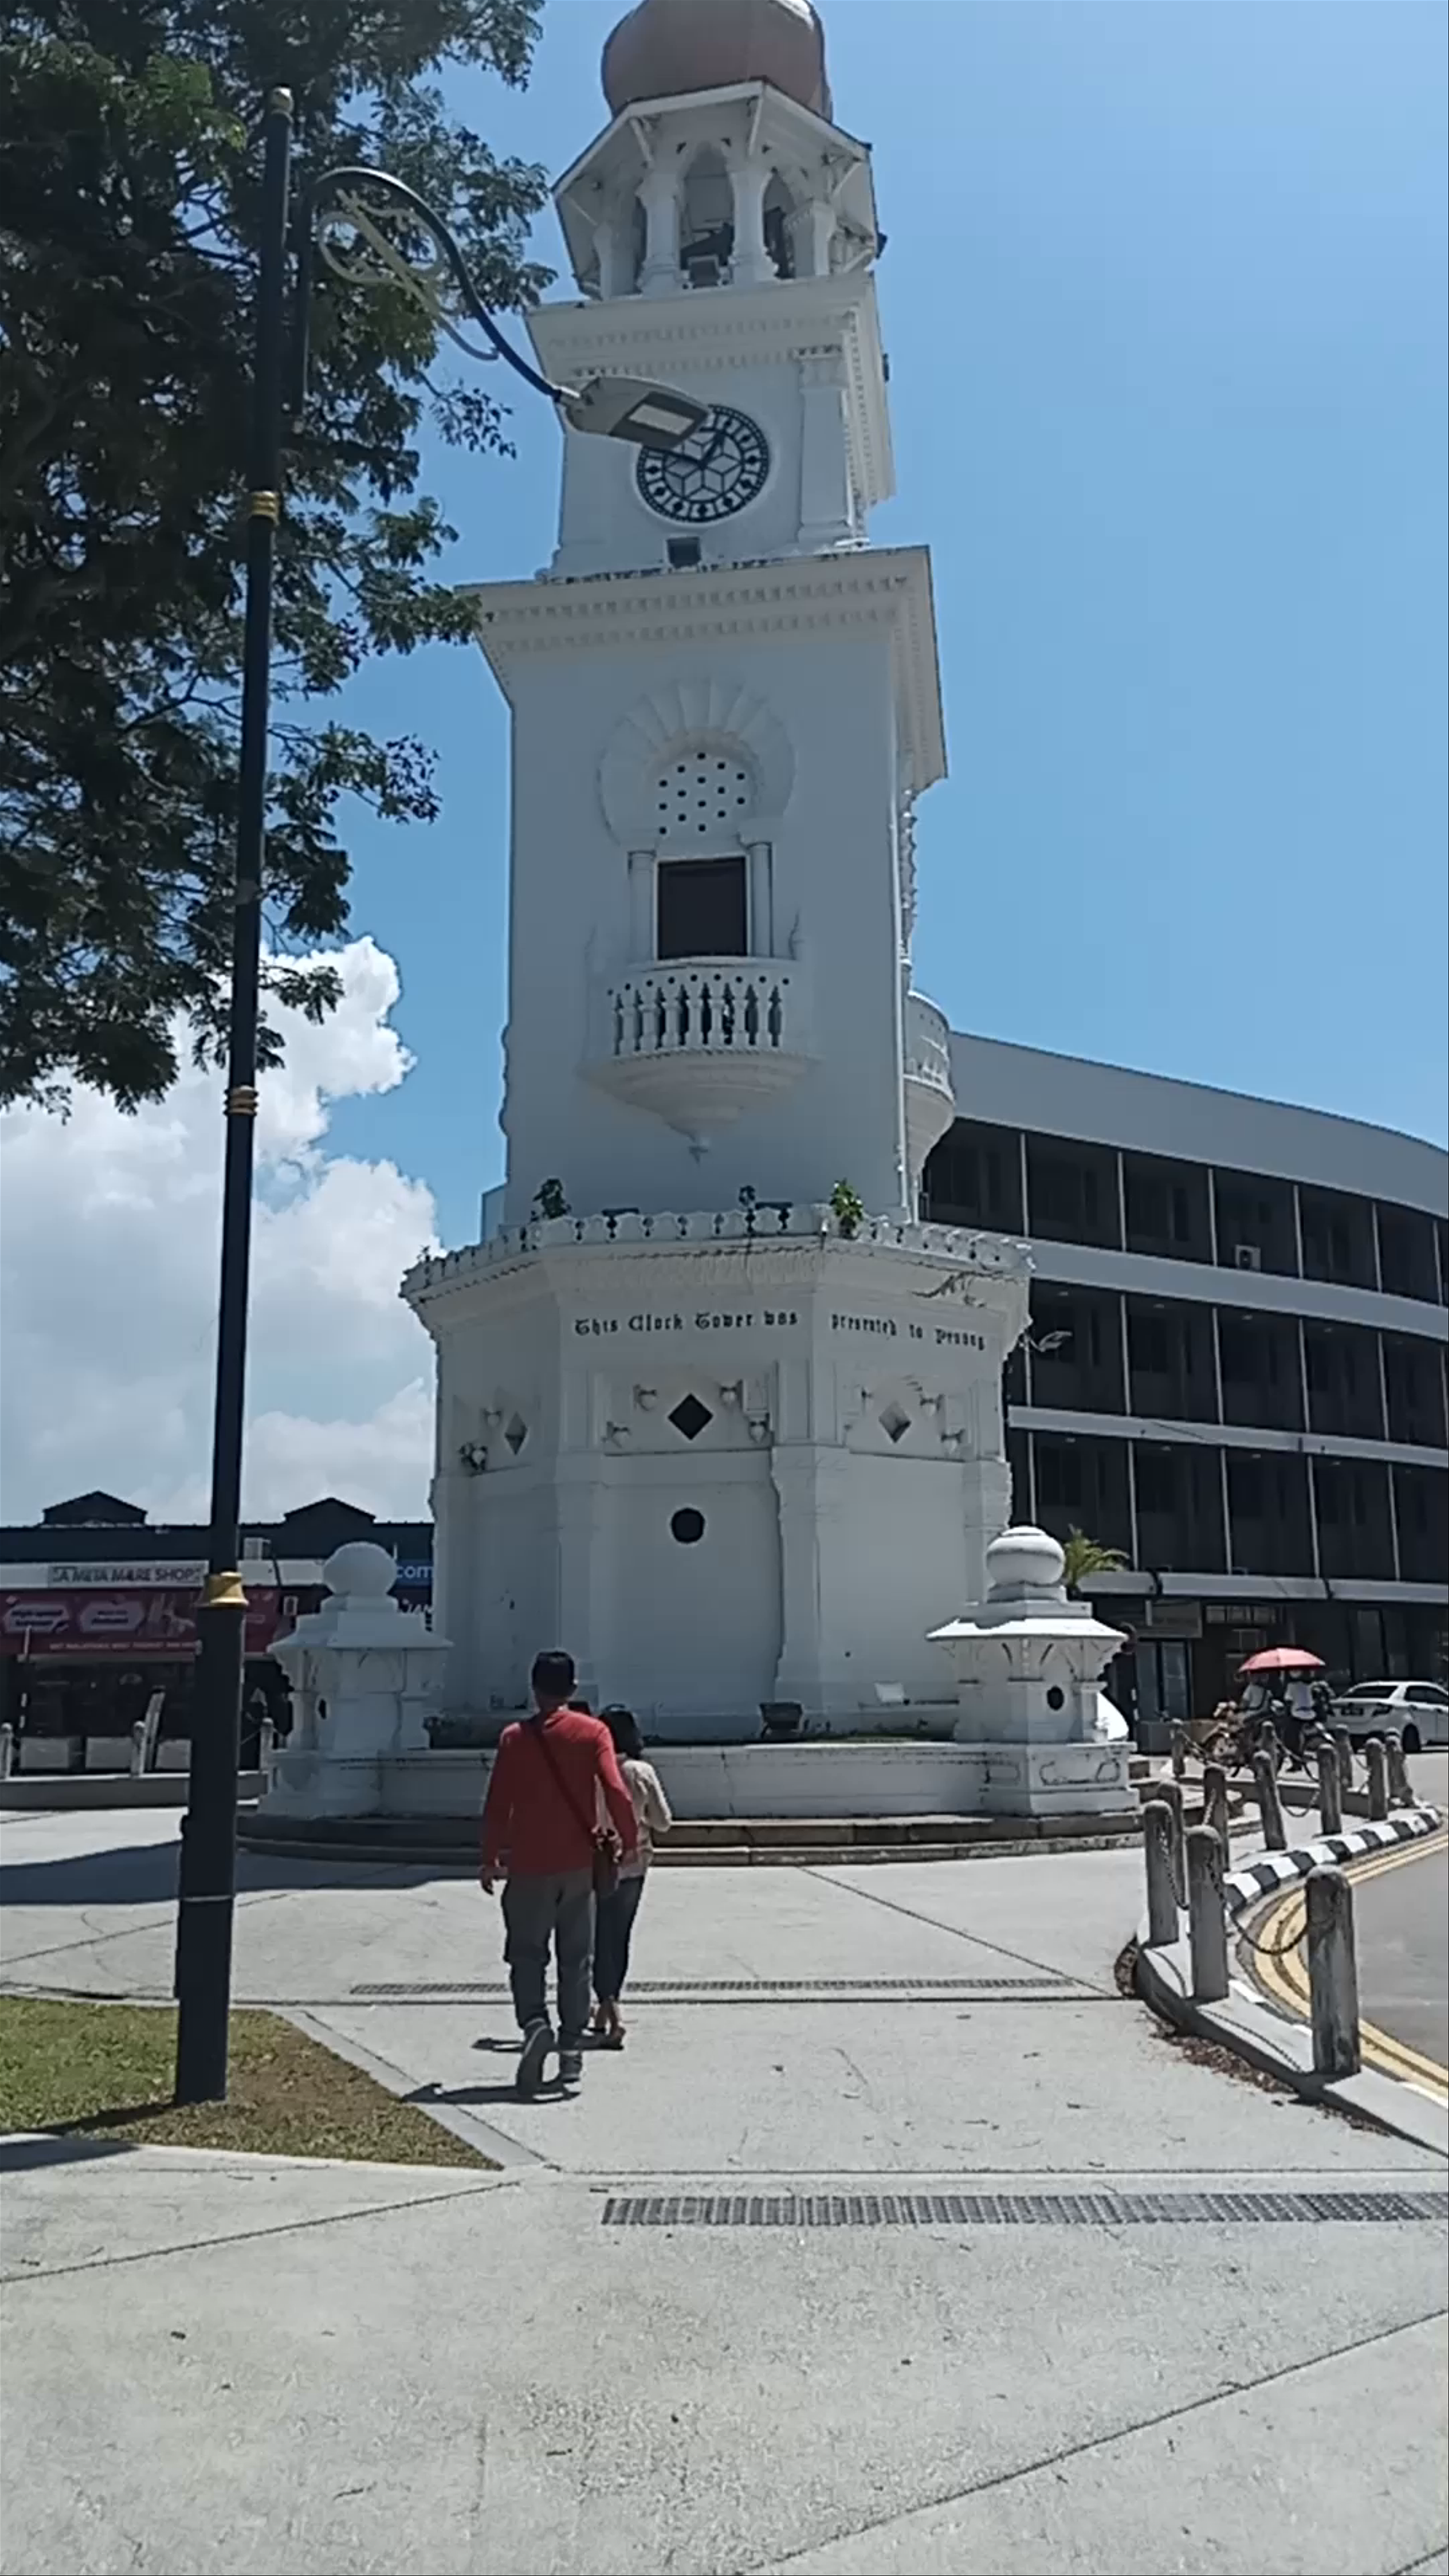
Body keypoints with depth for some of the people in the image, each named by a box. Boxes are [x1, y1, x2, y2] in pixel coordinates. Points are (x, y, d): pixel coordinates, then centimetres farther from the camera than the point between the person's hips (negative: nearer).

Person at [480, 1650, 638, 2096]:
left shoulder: (515, 1738, -3)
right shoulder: (593, 1732, -3)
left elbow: (497, 1805, -2)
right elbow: (616, 1791, -13)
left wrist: (490, 1859, 8)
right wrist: (630, 1841, -3)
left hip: (530, 1865, -1)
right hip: (579, 1863, 1)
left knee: (527, 1954, 8)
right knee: (576, 1959, 11)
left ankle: (535, 2023, -16)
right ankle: (572, 2050, 12)